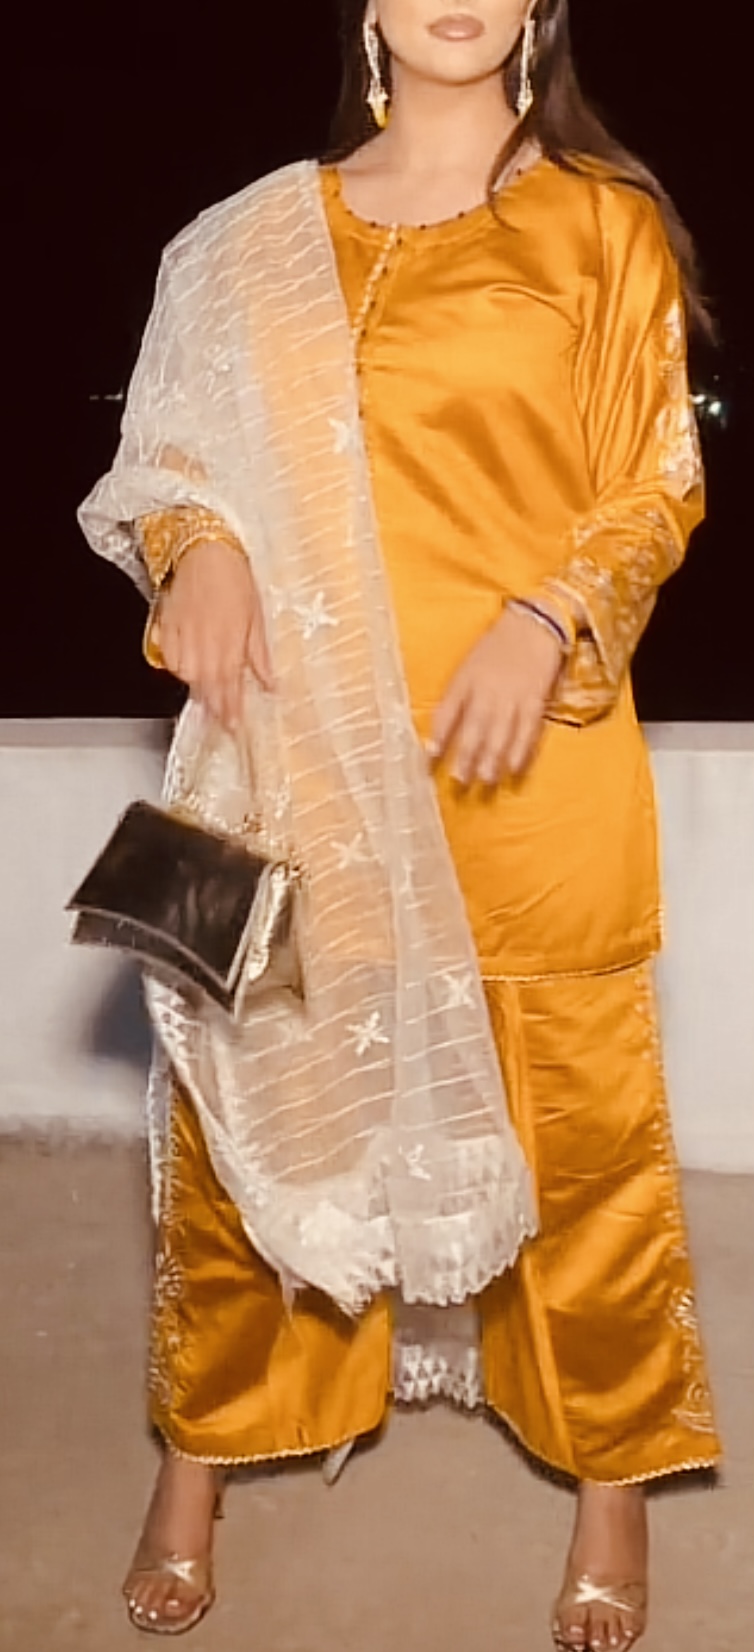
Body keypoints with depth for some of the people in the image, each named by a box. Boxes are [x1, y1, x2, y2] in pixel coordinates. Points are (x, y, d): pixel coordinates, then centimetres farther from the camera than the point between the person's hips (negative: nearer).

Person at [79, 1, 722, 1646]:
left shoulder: (603, 221, 5)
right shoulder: (259, 234, 11)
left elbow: (664, 478, 2)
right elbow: (176, 452, 13)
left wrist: (546, 614, -15)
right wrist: (196, 548, -10)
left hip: (530, 747, -2)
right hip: (303, 740, 2)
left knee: (572, 1102, 4)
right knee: (254, 1082, 8)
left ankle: (613, 1468, 24)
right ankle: (203, 1446, 27)